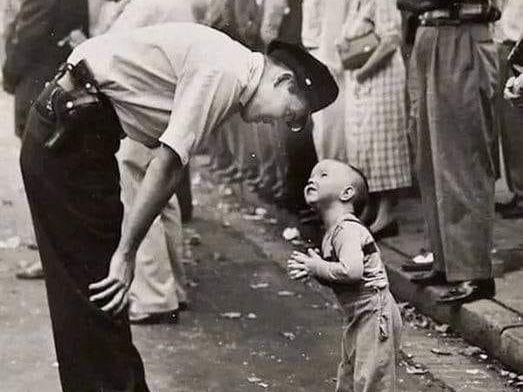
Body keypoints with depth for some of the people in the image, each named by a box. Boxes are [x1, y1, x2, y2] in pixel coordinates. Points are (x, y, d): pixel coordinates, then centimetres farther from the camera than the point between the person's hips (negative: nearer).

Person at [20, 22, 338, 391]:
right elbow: (168, 166, -21)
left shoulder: (232, 69, 12)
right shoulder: (225, 73, -18)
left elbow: (169, 164, 11)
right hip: (68, 135, -10)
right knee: (95, 290, -5)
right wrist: (126, 253, -17)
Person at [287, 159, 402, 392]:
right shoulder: (332, 233, 12)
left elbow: (352, 271, -33)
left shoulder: (347, 229, -18)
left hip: (376, 314, -10)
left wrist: (319, 268, -19)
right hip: (359, 319, 10)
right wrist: (309, 270, -1)